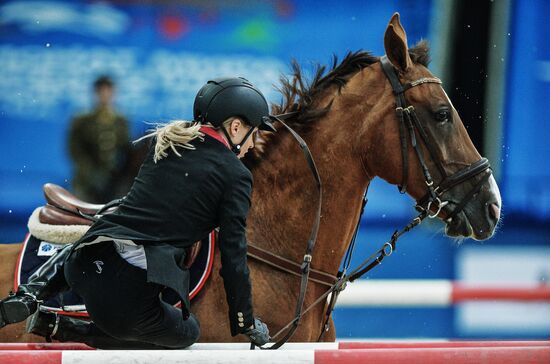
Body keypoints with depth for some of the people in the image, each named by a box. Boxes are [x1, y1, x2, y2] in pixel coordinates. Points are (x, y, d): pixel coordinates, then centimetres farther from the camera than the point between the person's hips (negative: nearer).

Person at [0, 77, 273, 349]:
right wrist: (247, 324, 9)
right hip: (131, 298, -7)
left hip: (85, 267, 7)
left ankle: (28, 298, 9)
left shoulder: (165, 141, 16)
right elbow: (233, 258, -2)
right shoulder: (235, 174, 0)